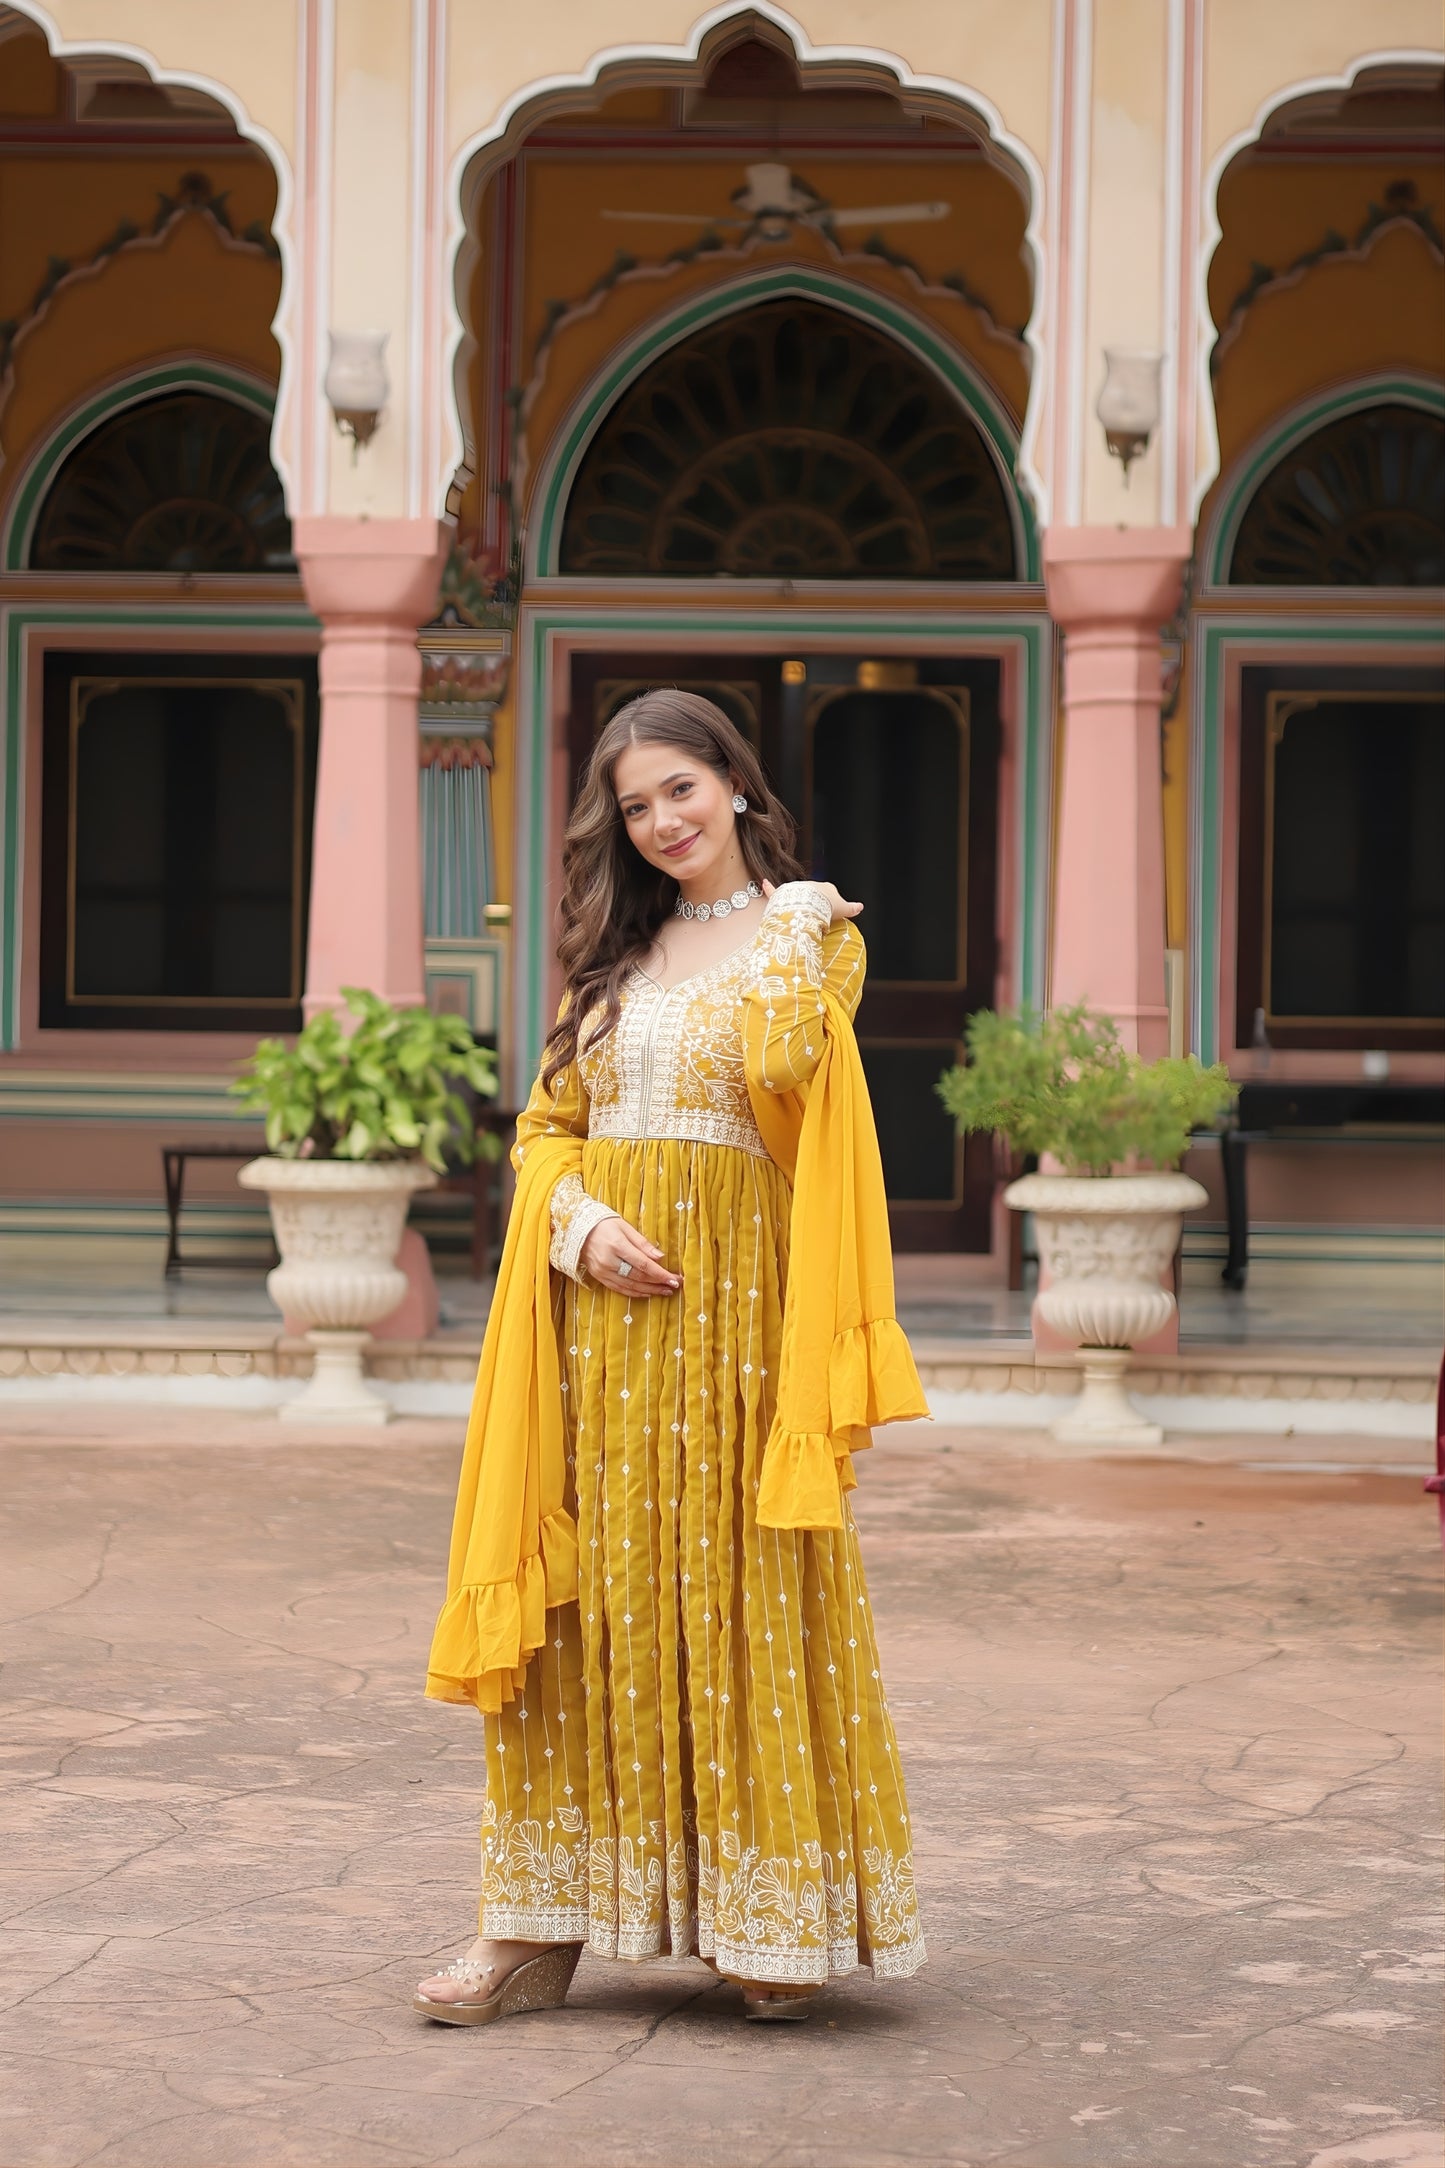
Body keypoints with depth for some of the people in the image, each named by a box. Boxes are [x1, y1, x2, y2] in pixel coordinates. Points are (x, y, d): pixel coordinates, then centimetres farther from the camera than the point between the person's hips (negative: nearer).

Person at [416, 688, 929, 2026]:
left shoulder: (809, 932, 4)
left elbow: (781, 1070, -16)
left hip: (733, 1298, -4)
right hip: (600, 1303, 4)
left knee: (743, 1594, -3)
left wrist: (785, 937, -7)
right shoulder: (615, 952, 17)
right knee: (583, 1600, 3)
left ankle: (772, 1921, 6)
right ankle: (540, 1925, 5)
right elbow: (546, 1124, 11)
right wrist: (583, 1222, -6)